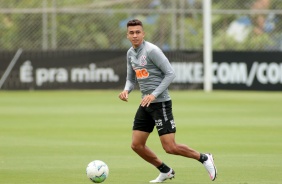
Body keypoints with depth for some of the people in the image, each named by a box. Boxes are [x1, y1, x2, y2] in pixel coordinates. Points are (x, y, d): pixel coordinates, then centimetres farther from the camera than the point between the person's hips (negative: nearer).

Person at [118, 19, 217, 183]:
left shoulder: (152, 50, -14)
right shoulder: (130, 53, 11)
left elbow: (170, 74, -16)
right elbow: (131, 79, 20)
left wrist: (154, 94, -22)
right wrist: (126, 90, -3)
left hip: (160, 103, -8)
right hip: (145, 105, 8)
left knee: (170, 147, -12)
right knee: (137, 145, 5)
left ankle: (204, 158, 11)